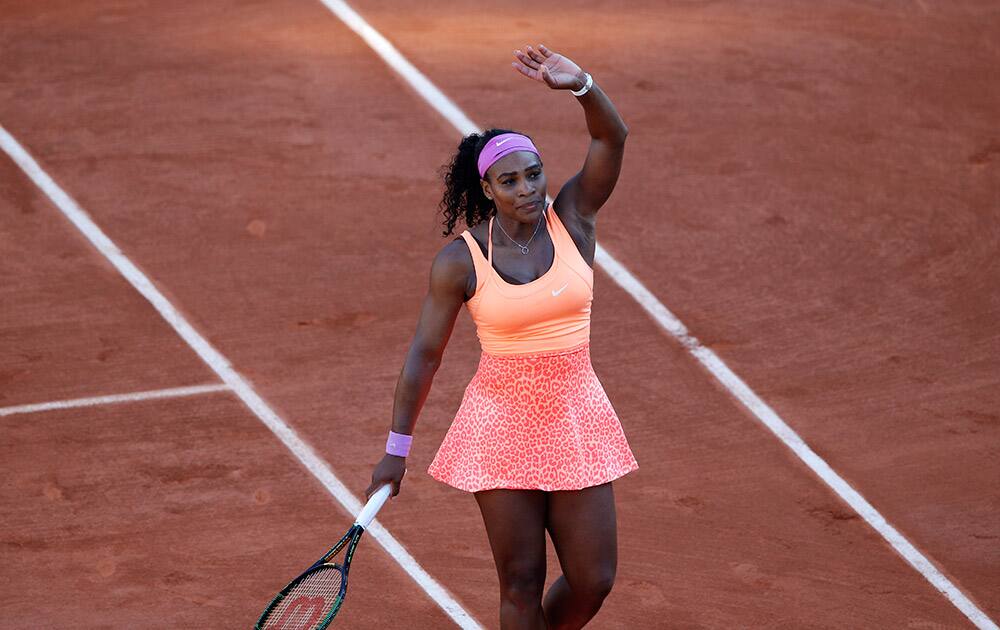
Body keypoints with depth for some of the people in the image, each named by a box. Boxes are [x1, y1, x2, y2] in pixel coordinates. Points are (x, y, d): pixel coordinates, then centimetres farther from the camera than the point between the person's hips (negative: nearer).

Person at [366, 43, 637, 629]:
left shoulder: (572, 220, -3)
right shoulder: (460, 261, -9)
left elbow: (613, 137, -16)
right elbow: (425, 354, -2)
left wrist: (581, 85, -36)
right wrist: (396, 449, -1)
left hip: (576, 417, 3)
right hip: (502, 423, -3)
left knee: (593, 582, 5)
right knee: (521, 583, 2)